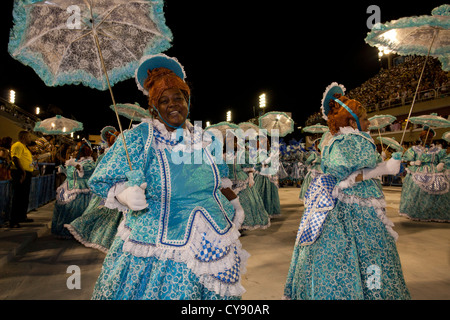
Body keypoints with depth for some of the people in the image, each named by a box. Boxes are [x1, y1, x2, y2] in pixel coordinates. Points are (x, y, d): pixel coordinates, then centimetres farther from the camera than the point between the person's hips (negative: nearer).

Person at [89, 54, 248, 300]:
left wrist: (234, 204, 15)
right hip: (157, 250, -3)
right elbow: (101, 181, -7)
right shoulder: (136, 138, -9)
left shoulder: (203, 139, 3)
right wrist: (126, 194, -26)